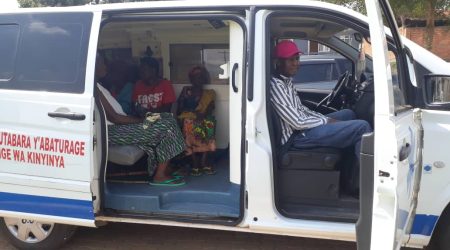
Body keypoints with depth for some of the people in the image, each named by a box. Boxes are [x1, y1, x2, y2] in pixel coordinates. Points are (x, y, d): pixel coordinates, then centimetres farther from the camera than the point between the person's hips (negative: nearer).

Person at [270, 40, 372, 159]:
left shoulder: (287, 80, 11)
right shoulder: (276, 85, -21)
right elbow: (298, 123, -24)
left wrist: (326, 118, 4)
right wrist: (327, 121, -10)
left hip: (303, 125, 11)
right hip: (298, 135, -11)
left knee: (348, 114, 24)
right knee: (362, 127, -16)